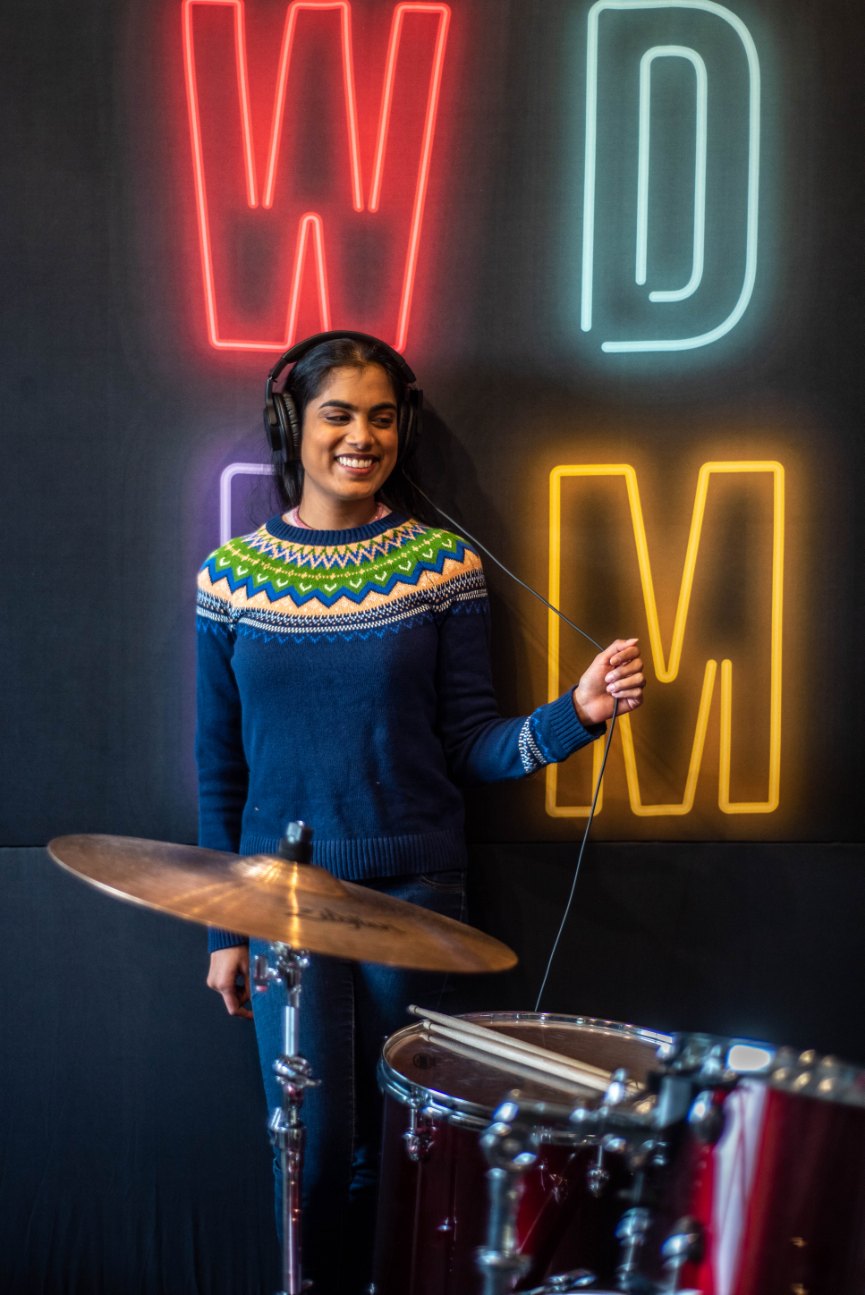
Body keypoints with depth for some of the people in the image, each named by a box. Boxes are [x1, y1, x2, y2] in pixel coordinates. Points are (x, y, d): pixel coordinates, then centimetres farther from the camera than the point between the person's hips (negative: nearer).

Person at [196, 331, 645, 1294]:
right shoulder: (232, 573, 1)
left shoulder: (442, 564, -2)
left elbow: (469, 745, -2)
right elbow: (221, 763, 5)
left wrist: (573, 715, -21)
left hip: (414, 889, 0)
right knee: (315, 1151, 4)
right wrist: (225, 929, 5)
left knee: (392, 1146, 7)